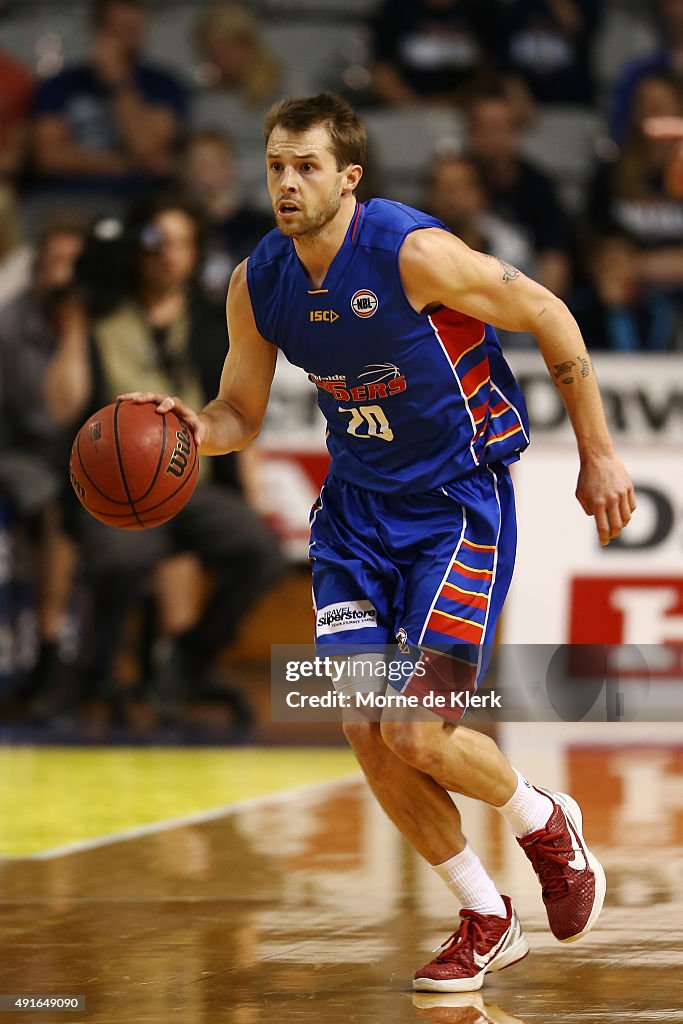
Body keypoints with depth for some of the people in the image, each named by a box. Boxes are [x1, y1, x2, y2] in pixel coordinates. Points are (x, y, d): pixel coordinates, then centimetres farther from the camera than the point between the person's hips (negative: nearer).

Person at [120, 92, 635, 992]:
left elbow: (550, 317, -12)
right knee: (367, 733, -3)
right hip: (357, 507, 6)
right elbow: (241, 414, 9)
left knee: (416, 736, -13)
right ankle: (486, 920, 17)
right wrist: (193, 429, -16)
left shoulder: (413, 253, -23)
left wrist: (598, 457, -7)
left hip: (458, 502, -6)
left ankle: (547, 825, 20)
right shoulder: (257, 284, -4)